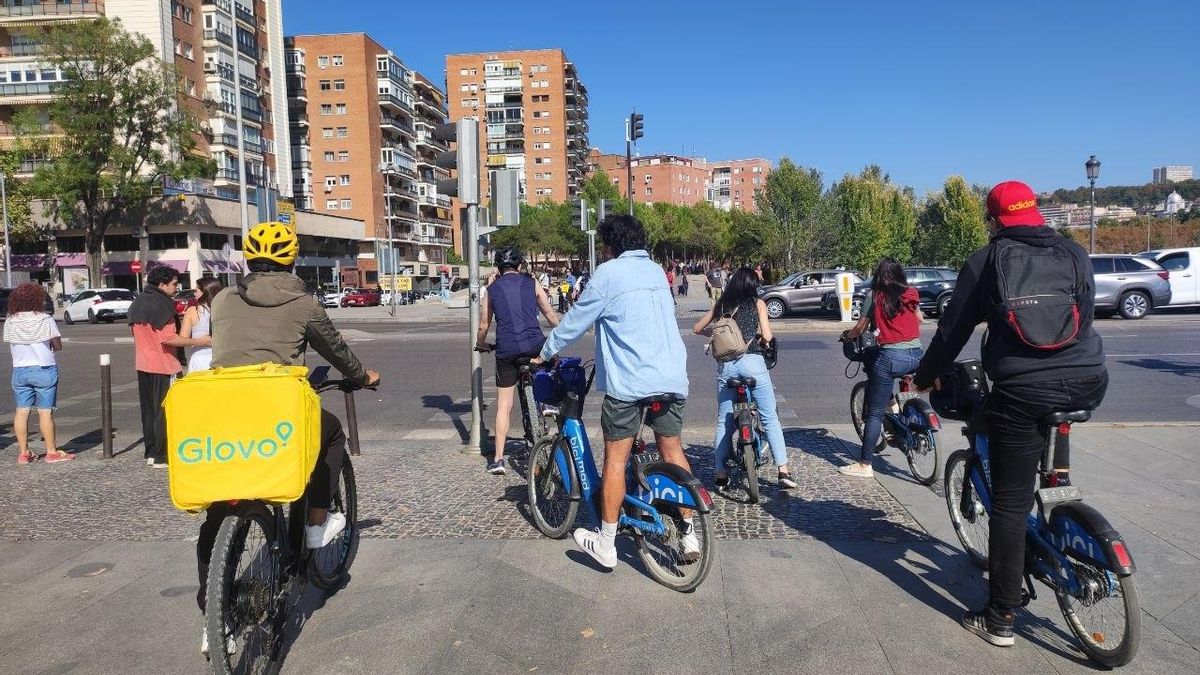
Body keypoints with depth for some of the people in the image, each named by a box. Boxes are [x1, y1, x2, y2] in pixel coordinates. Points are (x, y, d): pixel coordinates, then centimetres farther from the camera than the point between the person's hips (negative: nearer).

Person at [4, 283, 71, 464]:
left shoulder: (10, 322, 2)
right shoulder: (45, 320, -8)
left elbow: (11, 347, 5)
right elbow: (58, 346, -5)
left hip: (19, 370, 4)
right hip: (44, 369, -4)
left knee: (21, 411, 9)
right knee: (45, 411, -1)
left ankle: (23, 452, 14)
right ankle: (52, 452, 4)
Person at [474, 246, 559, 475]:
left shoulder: (492, 289, 12)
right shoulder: (531, 284, 10)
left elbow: (484, 326, 17)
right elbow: (551, 315, 16)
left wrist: (480, 344, 36)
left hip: (506, 351, 1)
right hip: (534, 345, -1)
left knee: (503, 405, 10)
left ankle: (498, 459, 10)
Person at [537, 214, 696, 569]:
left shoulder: (608, 273, -3)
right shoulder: (656, 271, 17)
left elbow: (575, 322, 1)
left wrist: (545, 353, 16)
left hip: (629, 381, -6)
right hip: (672, 378, 6)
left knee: (616, 459, 3)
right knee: (673, 452, 14)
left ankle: (606, 543, 12)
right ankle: (689, 534, 18)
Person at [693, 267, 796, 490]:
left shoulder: (722, 304, 12)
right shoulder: (757, 304, 5)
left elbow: (697, 328, 16)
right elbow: (767, 336, -4)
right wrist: (766, 339, 17)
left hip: (726, 365, 3)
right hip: (752, 362, -3)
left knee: (724, 421, 11)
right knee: (770, 418, 5)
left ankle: (721, 474, 14)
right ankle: (783, 471, 1)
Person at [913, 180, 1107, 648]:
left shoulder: (986, 260, 3)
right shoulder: (1075, 254, 12)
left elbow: (953, 328, 5)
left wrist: (925, 376, 20)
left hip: (1022, 391, -3)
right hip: (1087, 384, 4)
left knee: (1010, 504, 5)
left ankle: (999, 618, 12)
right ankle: (1058, 469, 34)